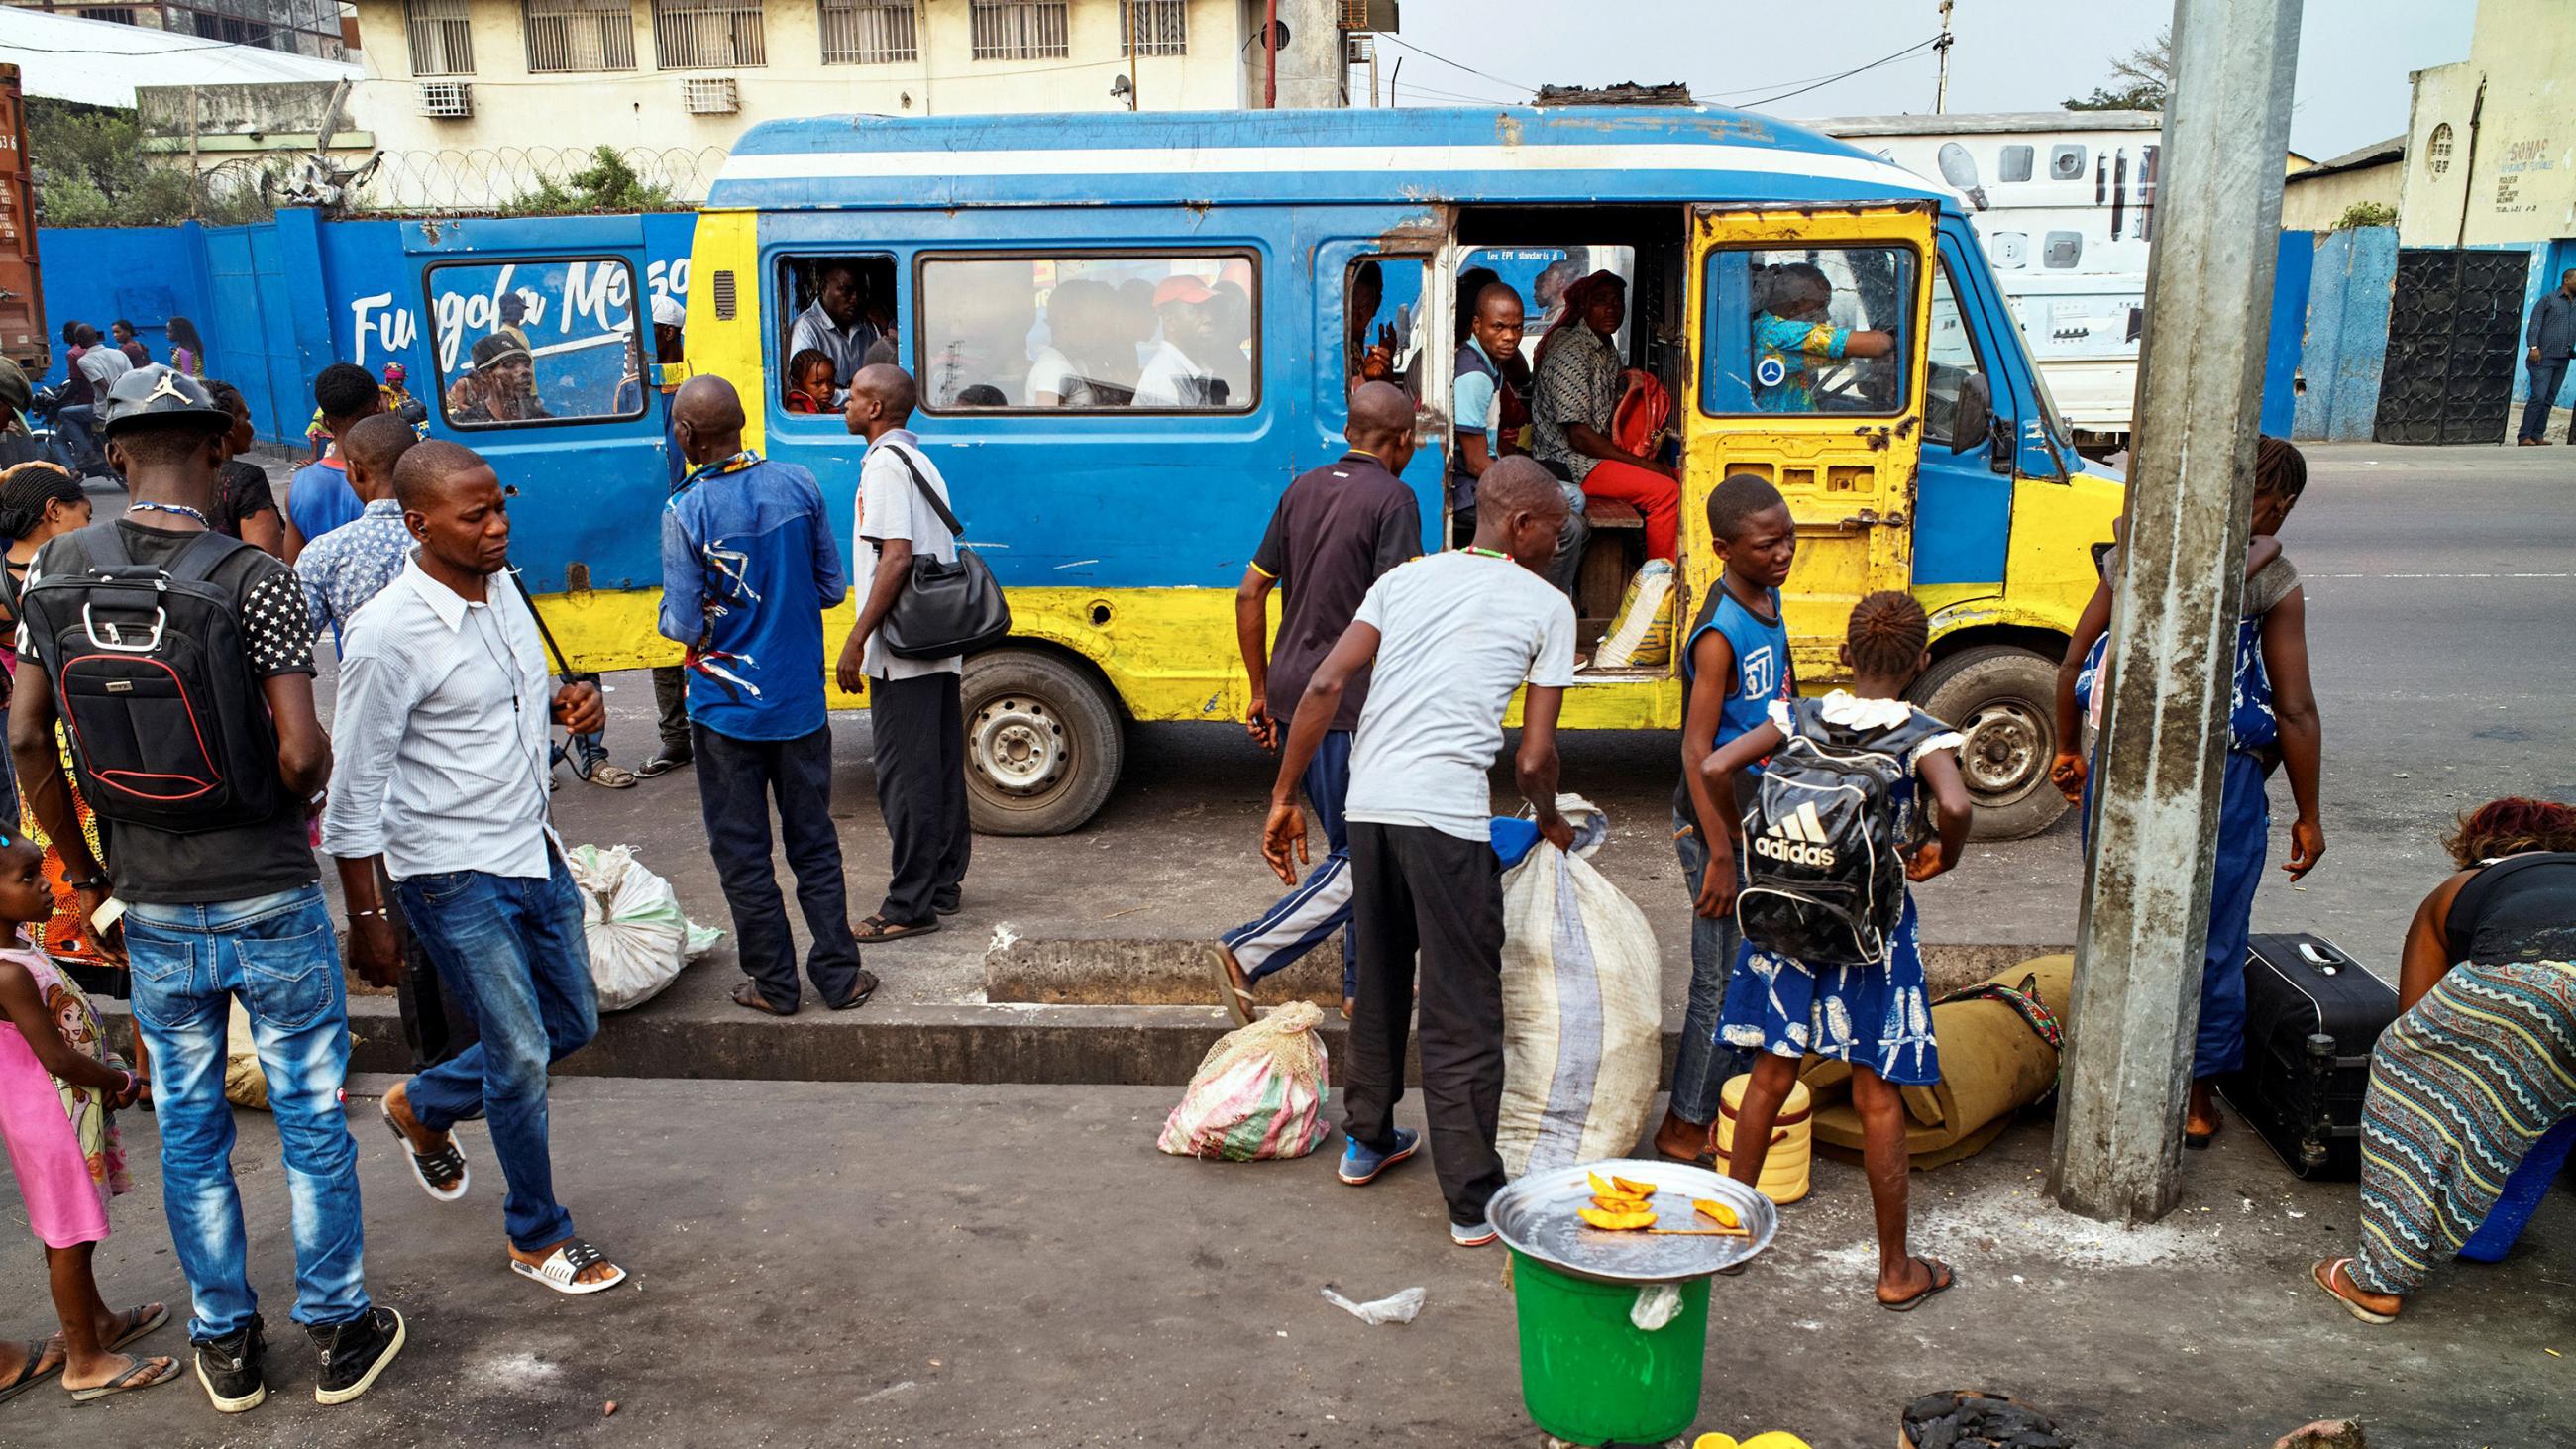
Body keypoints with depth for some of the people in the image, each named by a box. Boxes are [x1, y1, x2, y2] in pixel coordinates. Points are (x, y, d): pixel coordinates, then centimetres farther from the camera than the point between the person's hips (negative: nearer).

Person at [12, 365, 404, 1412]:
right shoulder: (257, 578, -15)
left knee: (188, 1129, 17)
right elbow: (304, 753, -19)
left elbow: (26, 736, 0)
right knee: (312, 1119, 11)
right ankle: (339, 1332, 23)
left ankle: (227, 1346, 30)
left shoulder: (60, 564, -2)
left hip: (152, 909, 4)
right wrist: (293, 797, 4)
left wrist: (83, 869, 10)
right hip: (271, 901, -3)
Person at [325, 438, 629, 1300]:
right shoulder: (389, 637, -22)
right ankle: (538, 1237, 22)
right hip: (453, 876, -8)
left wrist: (564, 705, -3)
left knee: (573, 1023, 17)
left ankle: (421, 1107, 42)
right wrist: (365, 920, -12)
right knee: (521, 1053, 1)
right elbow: (354, 793, -16)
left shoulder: (498, 585, 2)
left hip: (533, 849, 8)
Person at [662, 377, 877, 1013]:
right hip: (800, 701, 4)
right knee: (814, 842, 15)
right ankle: (839, 976, 19)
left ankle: (774, 983, 17)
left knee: (742, 853, 10)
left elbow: (684, 626, -15)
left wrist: (669, 617, 7)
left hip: (725, 709, -4)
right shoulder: (799, 486, -4)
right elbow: (832, 587, 3)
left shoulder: (687, 512, -16)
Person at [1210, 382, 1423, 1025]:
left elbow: (1250, 594, 13)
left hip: (1291, 695, 8)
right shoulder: (1392, 499, -10)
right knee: (1360, 859, -1)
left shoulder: (1303, 489, 12)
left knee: (1354, 846, 18)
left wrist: (1261, 690, 19)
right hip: (1348, 704, -8)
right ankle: (1245, 955, -9)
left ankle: (1365, 985, 26)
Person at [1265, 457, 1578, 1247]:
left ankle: (1368, 1138, 39)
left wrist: (1284, 798, 10)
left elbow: (1325, 687, 6)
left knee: (1380, 979, 23)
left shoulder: (1406, 578, 18)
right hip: (1447, 813, -5)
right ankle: (1476, 1204, 11)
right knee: (1462, 1013, 4)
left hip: (1367, 802, 5)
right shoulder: (1545, 605, 6)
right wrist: (1549, 822, 22)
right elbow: (1534, 756, 2)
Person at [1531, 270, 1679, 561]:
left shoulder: (1608, 351, 15)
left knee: (1680, 479, -1)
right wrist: (1642, 463, -17)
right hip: (1569, 463, -10)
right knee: (1665, 491, -22)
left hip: (1600, 453, 10)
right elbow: (1578, 435, -21)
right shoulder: (1571, 352, -16)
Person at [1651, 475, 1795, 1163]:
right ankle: (1686, 1126, 15)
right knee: (1725, 981, 1)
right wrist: (1720, 856, -24)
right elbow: (1697, 750, -23)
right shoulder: (1719, 635, -22)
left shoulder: (1767, 599, 6)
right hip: (1718, 824, -9)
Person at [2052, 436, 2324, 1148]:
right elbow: (2296, 713, -6)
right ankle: (2196, 1100, 25)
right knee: (2211, 942, 13)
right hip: (2219, 777, -3)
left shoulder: (2136, 550, 5)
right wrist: (2308, 817, 4)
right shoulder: (2271, 577, -6)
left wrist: (2068, 750, 22)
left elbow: (2074, 665, 8)